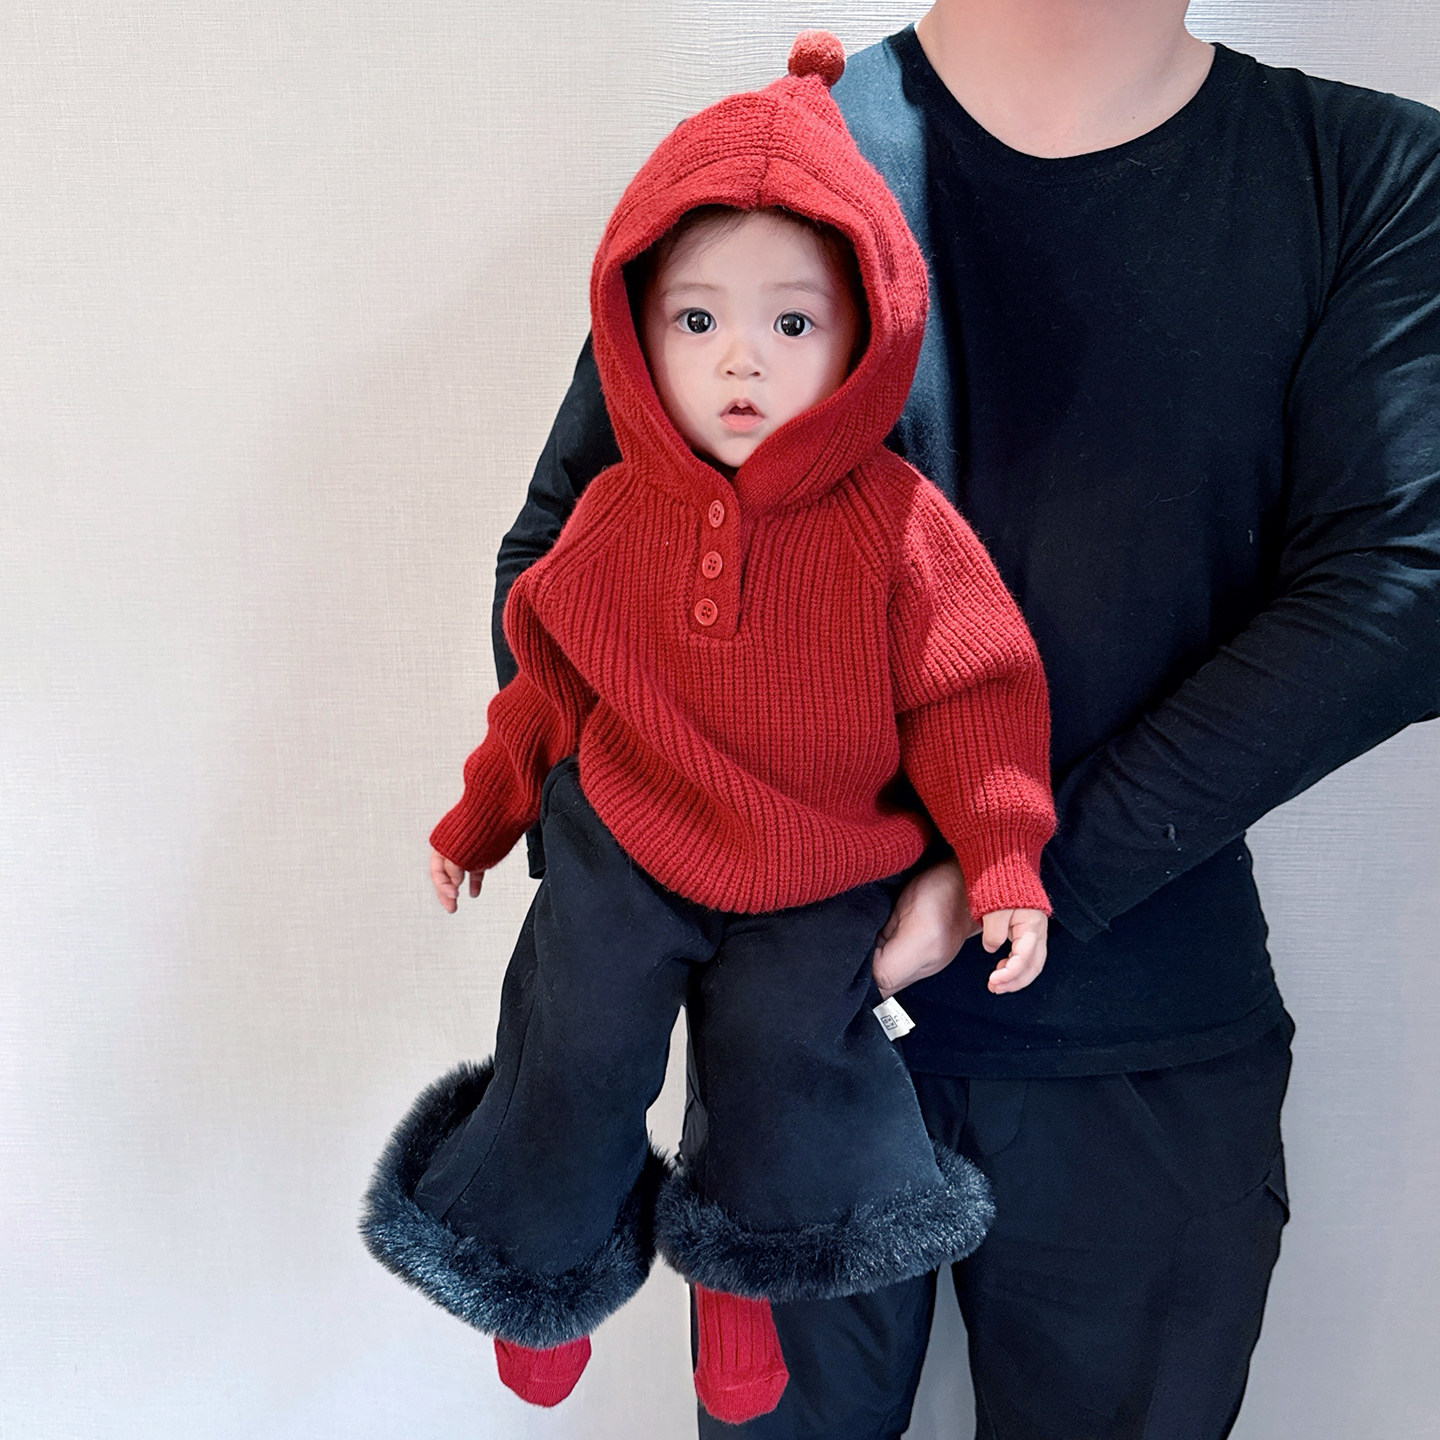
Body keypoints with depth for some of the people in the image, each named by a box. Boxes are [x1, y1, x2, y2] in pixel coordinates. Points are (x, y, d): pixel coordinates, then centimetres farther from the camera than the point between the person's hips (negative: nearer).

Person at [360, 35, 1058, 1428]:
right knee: (570, 1053, 2)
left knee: (783, 1057, -6)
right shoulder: (617, 517, -7)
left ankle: (740, 1270, 29)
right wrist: (480, 815, 14)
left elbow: (970, 694, -9)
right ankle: (545, 1262, 35)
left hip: (820, 881, -1)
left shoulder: (898, 524, -16)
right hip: (620, 850, 2)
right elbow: (553, 675, 6)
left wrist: (1004, 858, -15)